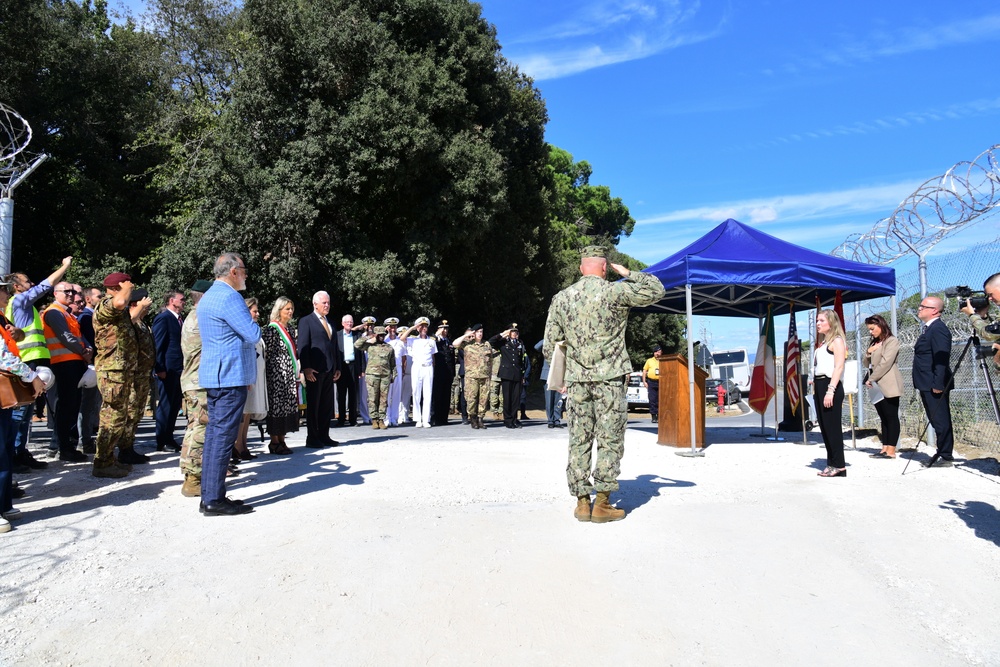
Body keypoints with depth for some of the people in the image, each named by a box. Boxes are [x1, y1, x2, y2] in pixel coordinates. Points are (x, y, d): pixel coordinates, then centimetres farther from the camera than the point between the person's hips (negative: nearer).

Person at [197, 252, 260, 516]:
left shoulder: (208, 297, 18)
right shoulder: (228, 297, -14)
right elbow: (253, 335, -16)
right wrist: (253, 324, 4)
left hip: (213, 376, 10)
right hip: (231, 376, -10)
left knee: (214, 434, 11)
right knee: (223, 436, -7)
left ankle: (209, 496, 17)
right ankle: (214, 500, -4)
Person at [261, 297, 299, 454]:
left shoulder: (290, 328, 14)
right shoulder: (272, 329, -9)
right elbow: (266, 352, -10)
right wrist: (268, 375, -11)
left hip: (290, 375, 8)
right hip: (277, 375, -8)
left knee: (288, 406, 8)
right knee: (276, 406, -2)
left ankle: (281, 440, 16)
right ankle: (274, 442, 7)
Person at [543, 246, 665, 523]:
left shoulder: (561, 298, 7)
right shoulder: (615, 292, -5)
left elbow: (550, 346, 8)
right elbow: (657, 290, 2)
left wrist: (561, 376, 20)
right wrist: (628, 273, 11)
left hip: (577, 381, 4)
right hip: (609, 379, -4)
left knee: (579, 442, 8)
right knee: (610, 441, 2)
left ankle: (582, 502, 12)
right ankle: (602, 503, 2)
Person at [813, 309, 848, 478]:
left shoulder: (837, 340, -5)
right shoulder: (823, 343, 21)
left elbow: (839, 367, -14)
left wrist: (831, 391, -21)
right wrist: (815, 387, 16)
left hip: (830, 385, -9)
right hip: (819, 386, 9)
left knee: (832, 426, -6)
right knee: (824, 426, 9)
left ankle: (839, 465, 0)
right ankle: (831, 463, 15)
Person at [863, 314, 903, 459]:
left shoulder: (892, 341, -4)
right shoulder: (874, 343, 22)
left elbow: (885, 363, -15)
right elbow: (867, 365, 21)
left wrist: (871, 379, -14)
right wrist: (868, 353, 1)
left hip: (888, 386, -8)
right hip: (877, 387, 8)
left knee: (891, 417, -7)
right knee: (884, 418, 7)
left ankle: (891, 451, -9)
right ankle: (885, 448, 7)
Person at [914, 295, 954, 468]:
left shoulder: (938, 329, -14)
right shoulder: (928, 329, 17)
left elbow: (941, 359, -21)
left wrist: (937, 384, -23)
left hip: (935, 386, -10)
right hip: (927, 385, 10)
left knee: (940, 421, -4)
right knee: (936, 421, 14)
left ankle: (945, 456, 2)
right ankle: (942, 453, 22)